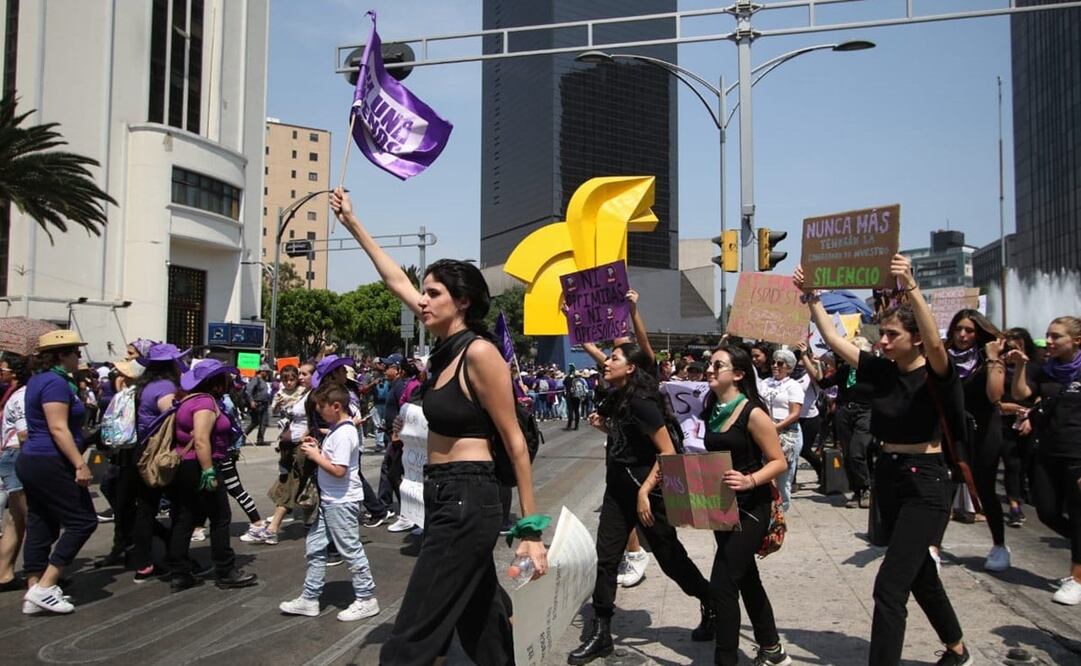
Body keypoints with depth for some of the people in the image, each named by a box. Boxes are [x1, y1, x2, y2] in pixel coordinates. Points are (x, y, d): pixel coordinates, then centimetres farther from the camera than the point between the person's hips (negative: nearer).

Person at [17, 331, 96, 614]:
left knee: (40, 527, 11)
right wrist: (80, 464, -25)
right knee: (82, 521, -4)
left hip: (31, 461, 10)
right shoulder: (56, 382, -16)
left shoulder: (38, 380, 15)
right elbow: (58, 429, -23)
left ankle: (34, 595, 14)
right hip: (51, 464, -10)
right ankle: (44, 587, -4)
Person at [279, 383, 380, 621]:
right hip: (328, 500, 10)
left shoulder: (344, 434, -21)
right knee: (314, 547, 15)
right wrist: (317, 448, 4)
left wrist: (315, 456, -16)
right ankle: (309, 598, 24)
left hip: (342, 502, -10)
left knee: (351, 550, 1)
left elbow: (339, 470, -26)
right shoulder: (337, 430, 10)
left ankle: (366, 599, 13)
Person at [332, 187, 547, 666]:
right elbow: (397, 281, 17)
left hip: (468, 499, -9)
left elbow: (515, 442, -16)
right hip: (444, 495, 9)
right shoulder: (447, 345, 6)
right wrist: (353, 224, 23)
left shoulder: (480, 352, -17)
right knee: (478, 618, 18)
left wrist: (531, 528, -16)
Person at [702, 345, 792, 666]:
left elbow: (779, 462, -17)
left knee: (722, 585, -10)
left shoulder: (752, 413, -17)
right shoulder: (712, 410, 5)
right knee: (745, 578, 19)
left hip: (750, 509, -8)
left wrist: (749, 480, -32)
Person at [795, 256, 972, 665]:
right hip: (887, 477, 7)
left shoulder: (936, 374, -13)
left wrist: (910, 287, -45)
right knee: (919, 574, 22)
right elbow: (833, 339, 3)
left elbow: (935, 342, -35)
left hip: (926, 482, -7)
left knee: (889, 586, -13)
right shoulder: (881, 371, 3)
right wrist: (811, 296, -4)